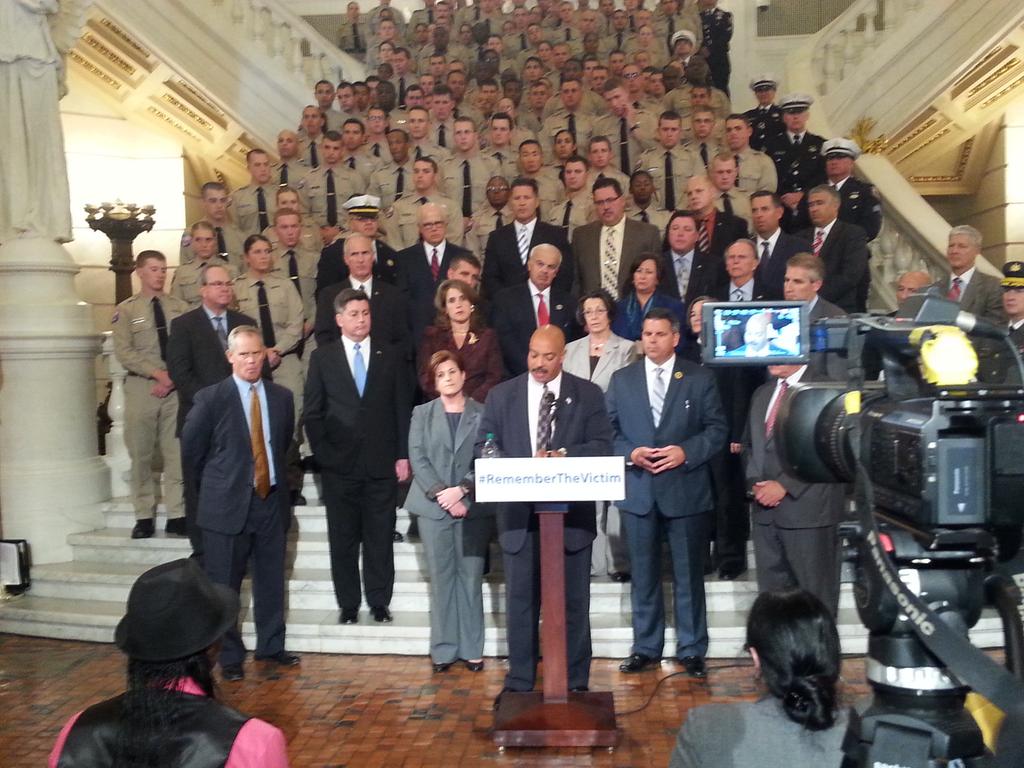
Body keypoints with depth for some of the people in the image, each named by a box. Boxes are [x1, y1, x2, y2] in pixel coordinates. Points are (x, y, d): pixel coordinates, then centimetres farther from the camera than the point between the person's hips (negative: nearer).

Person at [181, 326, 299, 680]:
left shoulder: (281, 397, 5)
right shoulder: (210, 398, -7)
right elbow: (191, 451, 1)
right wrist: (217, 484, 7)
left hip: (271, 501, 4)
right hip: (228, 505, -4)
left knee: (271, 581, 12)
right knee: (224, 586, 4)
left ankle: (271, 647, 26)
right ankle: (229, 656, 17)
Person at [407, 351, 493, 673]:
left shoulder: (482, 414, 4)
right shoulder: (422, 414, 10)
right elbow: (418, 458, 1)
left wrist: (462, 490, -14)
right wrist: (441, 495, -10)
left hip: (473, 506, -1)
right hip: (433, 506, 1)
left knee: (471, 576, 2)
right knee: (441, 576, 4)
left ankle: (471, 648, 10)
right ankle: (443, 649, 11)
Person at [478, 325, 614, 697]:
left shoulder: (588, 395, 3)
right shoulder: (501, 395, 7)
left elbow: (602, 447, -3)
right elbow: (484, 448, 3)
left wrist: (563, 456, -19)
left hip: (572, 512, -1)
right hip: (520, 513, 1)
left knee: (573, 600, 7)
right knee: (520, 600, 8)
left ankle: (575, 681, 19)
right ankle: (519, 680, 20)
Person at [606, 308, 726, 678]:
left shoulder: (700, 379, 2)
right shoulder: (621, 380, 7)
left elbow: (716, 429, 0)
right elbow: (609, 431, 6)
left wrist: (686, 452, -15)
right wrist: (631, 453, -12)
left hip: (687, 490, -2)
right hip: (638, 490, 2)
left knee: (689, 575, 6)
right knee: (644, 575, 10)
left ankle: (692, 650, 18)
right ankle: (645, 647, 22)